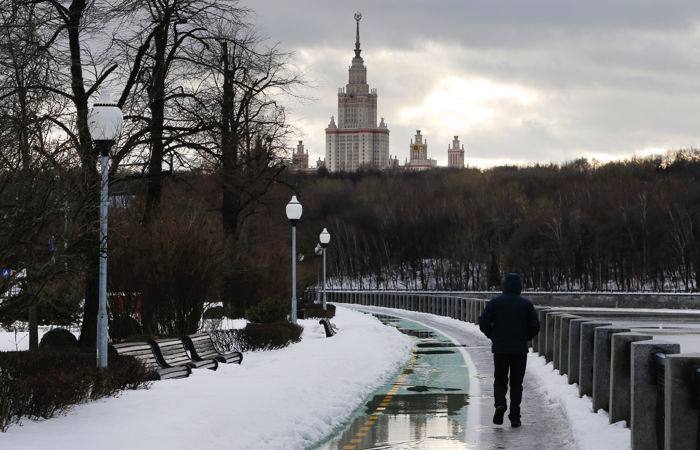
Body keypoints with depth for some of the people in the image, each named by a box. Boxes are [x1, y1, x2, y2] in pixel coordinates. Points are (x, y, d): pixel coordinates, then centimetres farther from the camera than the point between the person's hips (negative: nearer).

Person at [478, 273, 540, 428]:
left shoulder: (494, 303, -1)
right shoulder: (526, 304, 0)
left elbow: (483, 323, -6)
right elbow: (535, 326, -2)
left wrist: (494, 337, 10)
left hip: (500, 348, 0)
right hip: (520, 349, 0)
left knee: (500, 380, 13)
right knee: (516, 383, 8)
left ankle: (500, 403, -15)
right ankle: (514, 417, 2)